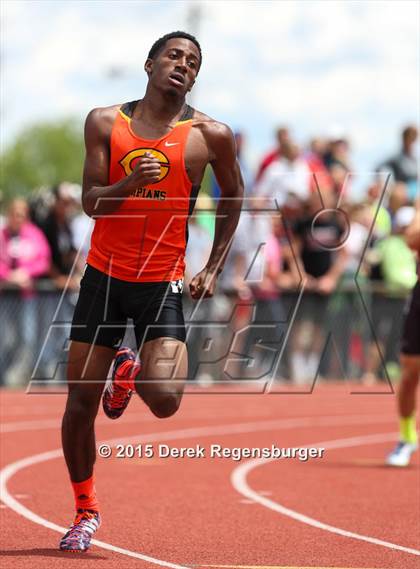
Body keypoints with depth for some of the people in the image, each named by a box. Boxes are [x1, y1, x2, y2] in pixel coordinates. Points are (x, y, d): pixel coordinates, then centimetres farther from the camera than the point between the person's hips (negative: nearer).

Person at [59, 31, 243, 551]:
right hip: (104, 275, 1)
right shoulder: (105, 123, -1)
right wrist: (130, 182, -26)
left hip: (163, 283, -1)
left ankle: (130, 373, 20)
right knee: (80, 401, 1)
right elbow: (90, 202, -5)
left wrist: (213, 268, 10)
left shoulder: (210, 135, -3)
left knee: (164, 400, -18)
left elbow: (232, 195, 13)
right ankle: (86, 509, 23)